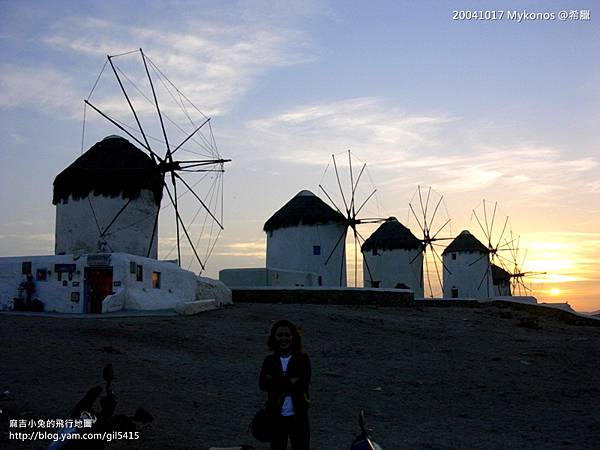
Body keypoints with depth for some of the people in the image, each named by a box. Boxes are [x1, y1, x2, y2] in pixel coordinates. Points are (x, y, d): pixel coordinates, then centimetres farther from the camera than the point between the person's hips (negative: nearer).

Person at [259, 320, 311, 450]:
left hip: (298, 416, -2)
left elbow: (303, 385, -16)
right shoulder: (270, 360, 2)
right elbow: (263, 384, -12)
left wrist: (275, 381, -16)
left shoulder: (303, 359, -4)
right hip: (276, 416, 2)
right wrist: (290, 382, -19)